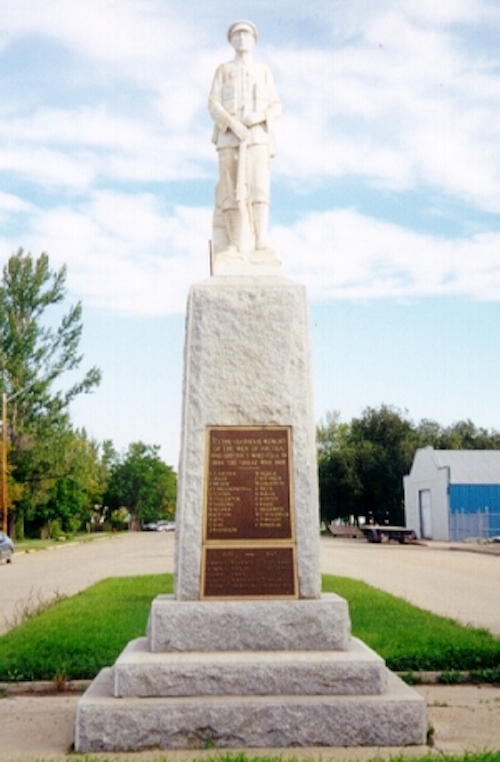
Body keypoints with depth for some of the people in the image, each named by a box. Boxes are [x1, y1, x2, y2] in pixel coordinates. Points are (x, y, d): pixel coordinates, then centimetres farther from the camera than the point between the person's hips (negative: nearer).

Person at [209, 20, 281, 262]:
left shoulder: (264, 71, 17)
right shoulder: (223, 70, 14)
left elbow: (275, 106, 10)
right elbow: (214, 105, 2)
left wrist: (258, 117, -12)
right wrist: (232, 123, -16)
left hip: (257, 135, 0)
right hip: (229, 135, 0)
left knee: (258, 184, -15)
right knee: (232, 189, -6)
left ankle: (261, 243, -21)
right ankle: (233, 244, -1)